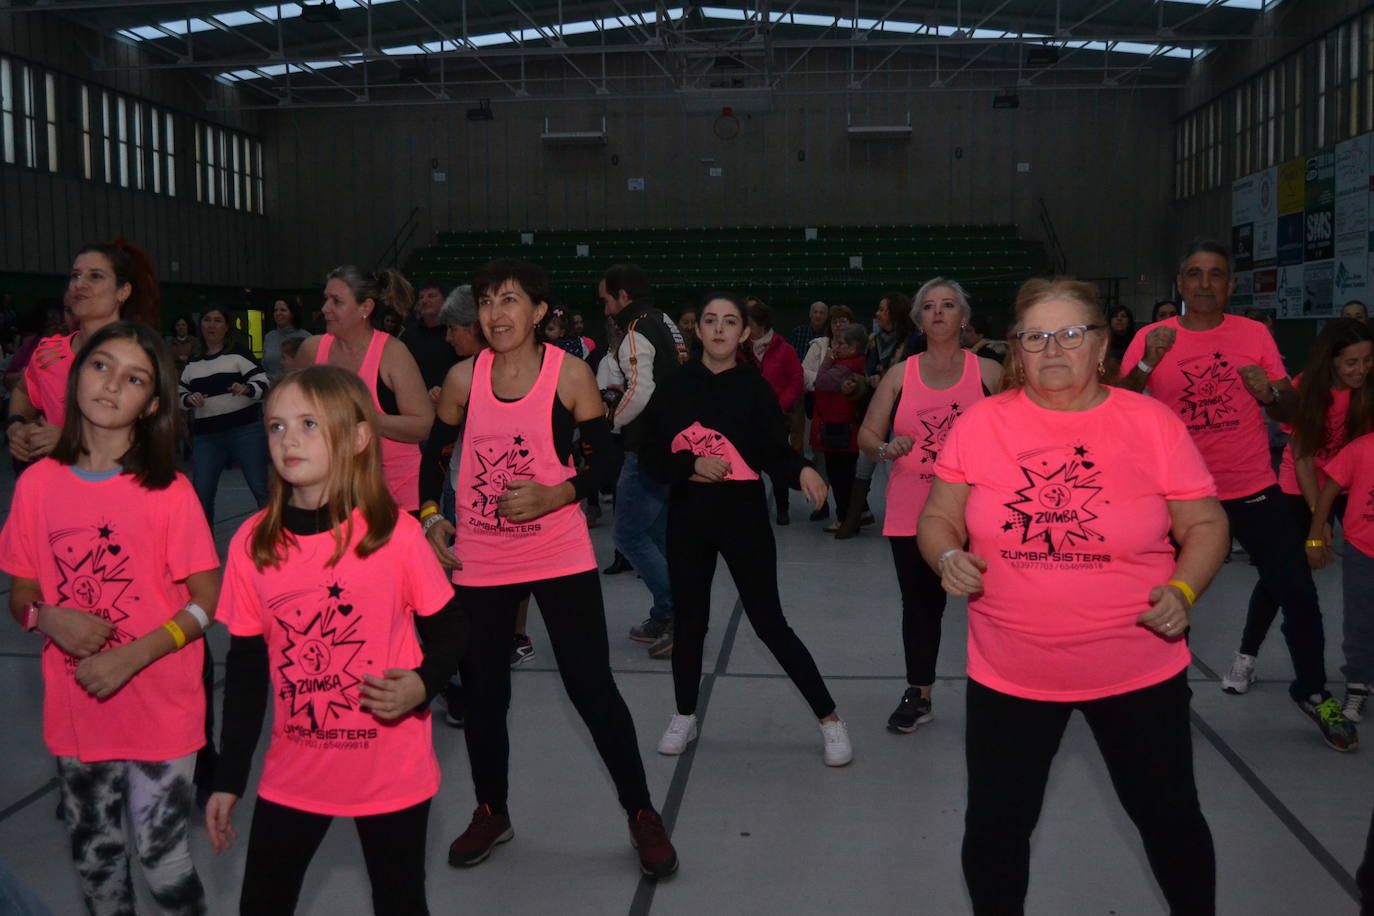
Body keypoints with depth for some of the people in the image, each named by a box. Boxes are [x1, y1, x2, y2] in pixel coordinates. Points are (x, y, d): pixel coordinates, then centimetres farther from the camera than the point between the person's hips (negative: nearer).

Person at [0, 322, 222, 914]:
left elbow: (208, 602, -8)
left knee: (161, 858, 3)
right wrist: (48, 618, -14)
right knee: (95, 862, 17)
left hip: (161, 710, -3)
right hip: (74, 711, 3)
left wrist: (134, 656, -19)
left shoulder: (169, 490, -11)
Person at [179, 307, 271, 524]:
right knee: (201, 495, 0)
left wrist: (246, 389, -24)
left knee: (260, 488, -4)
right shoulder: (193, 363, 16)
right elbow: (179, 395, 20)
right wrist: (189, 399, -3)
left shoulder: (239, 353, 2)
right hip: (206, 435, 4)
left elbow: (263, 383, -3)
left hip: (245, 429, -4)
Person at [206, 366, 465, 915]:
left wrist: (421, 686, -24)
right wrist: (229, 777, 6)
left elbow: (448, 633, -3)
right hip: (293, 773, 3)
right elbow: (246, 664, 3)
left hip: (391, 773, -2)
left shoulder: (396, 534, -15)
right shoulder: (251, 542, -6)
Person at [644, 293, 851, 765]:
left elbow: (776, 454, -7)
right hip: (688, 518, 3)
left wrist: (802, 471, -27)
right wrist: (693, 464, -15)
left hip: (744, 518, -3)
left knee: (769, 623, -1)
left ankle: (830, 719, 13)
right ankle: (684, 717, 33)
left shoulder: (755, 387, -4)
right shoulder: (677, 386, 1)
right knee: (688, 620, 13)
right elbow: (652, 455, 1)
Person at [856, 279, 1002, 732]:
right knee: (920, 604, 12)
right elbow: (866, 436, 6)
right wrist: (885, 449, -16)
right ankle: (918, 695, 26)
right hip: (912, 515, 2)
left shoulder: (989, 372, 1)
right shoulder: (900, 376, 4)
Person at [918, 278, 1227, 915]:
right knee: (995, 826, 10)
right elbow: (938, 518, 4)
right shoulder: (979, 424, -5)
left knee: (1169, 816, 17)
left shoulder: (1152, 422, -6)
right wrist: (947, 556, -18)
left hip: (1140, 669, 0)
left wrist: (1183, 590, -17)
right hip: (1008, 672, 0)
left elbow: (1206, 525, 0)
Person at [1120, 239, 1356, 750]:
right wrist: (1147, 364, -26)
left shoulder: (1255, 335, 1)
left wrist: (1270, 392, -15)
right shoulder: (1151, 338, -4)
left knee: (1298, 594, 4)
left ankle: (1312, 691, 27)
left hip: (1253, 489, 1)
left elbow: (1290, 411, 6)